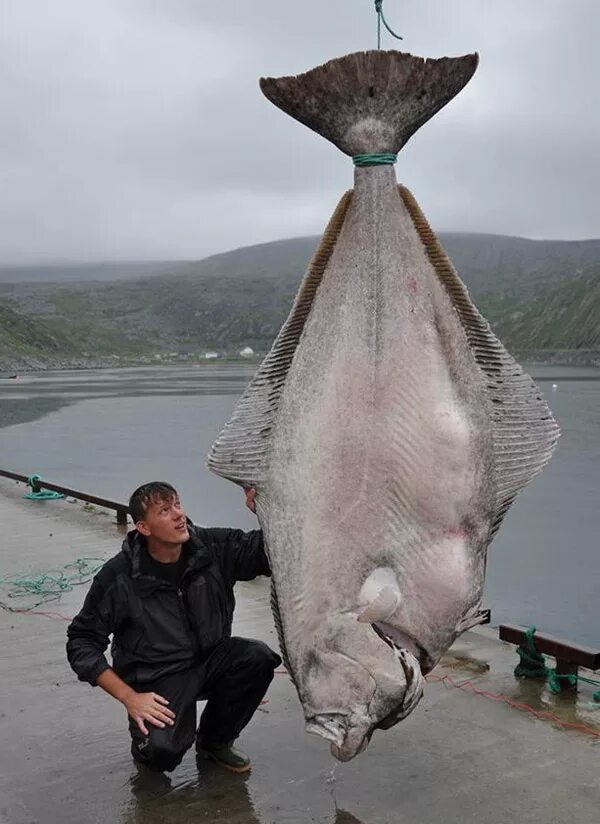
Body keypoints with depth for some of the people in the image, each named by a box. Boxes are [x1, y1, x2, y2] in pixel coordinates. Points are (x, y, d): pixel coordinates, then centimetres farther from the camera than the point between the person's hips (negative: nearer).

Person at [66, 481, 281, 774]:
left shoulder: (212, 547, -8)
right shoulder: (118, 577, -16)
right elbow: (81, 642, -9)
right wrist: (129, 697, -16)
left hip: (210, 659, 4)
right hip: (156, 679, -4)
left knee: (259, 657, -25)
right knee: (162, 751, -30)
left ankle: (214, 740, 2)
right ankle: (146, 742, 12)